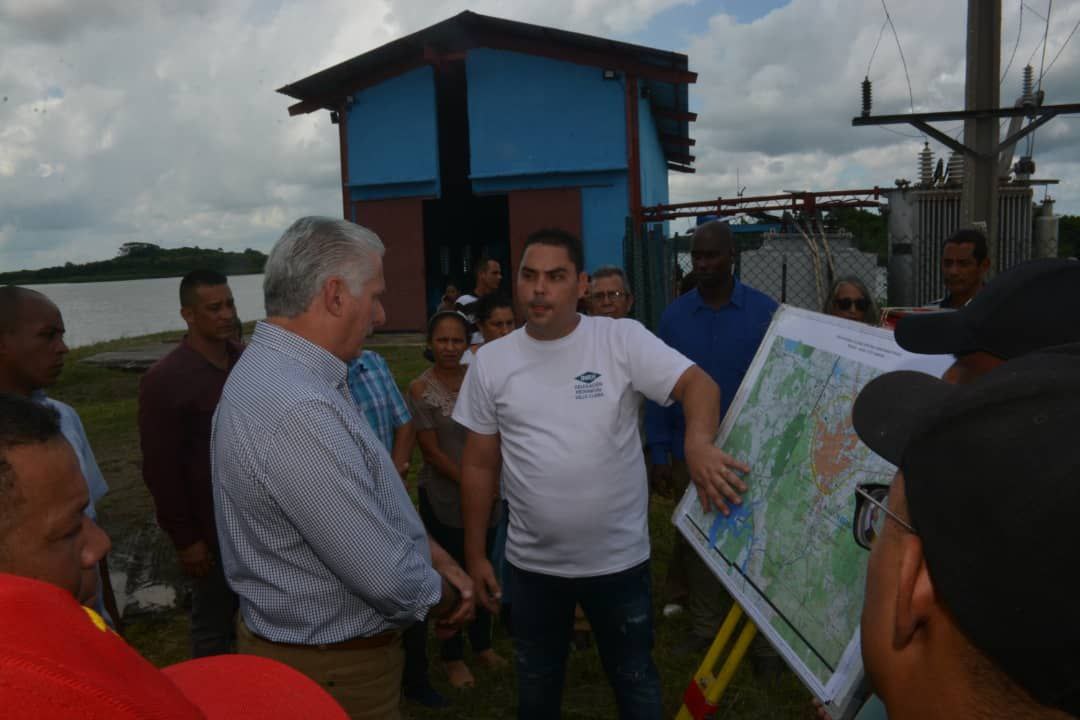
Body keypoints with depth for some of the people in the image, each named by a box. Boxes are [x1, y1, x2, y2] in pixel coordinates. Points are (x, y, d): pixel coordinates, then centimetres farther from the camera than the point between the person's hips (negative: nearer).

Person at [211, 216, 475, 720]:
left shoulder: (276, 372, 2)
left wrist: (439, 559, 3)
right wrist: (446, 599, -9)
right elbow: (387, 577, -29)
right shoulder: (297, 410, -32)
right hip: (335, 674, -9)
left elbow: (372, 499, 10)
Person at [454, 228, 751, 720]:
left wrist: (698, 442, -44)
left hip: (619, 559, -2)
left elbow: (697, 383, -22)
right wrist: (475, 554, 4)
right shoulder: (490, 362, -3)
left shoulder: (623, 338, -11)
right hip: (531, 564, 3)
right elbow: (479, 465, 2)